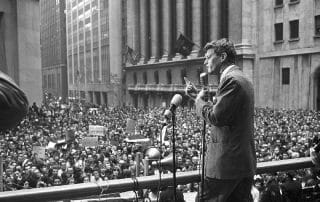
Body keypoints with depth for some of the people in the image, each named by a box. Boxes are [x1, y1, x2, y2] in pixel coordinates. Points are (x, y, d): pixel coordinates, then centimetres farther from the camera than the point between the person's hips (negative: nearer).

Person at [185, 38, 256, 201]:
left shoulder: (232, 80, -16)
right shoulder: (242, 79, 17)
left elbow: (216, 117, -22)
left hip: (226, 162, -10)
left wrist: (199, 100, -5)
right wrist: (198, 96, 12)